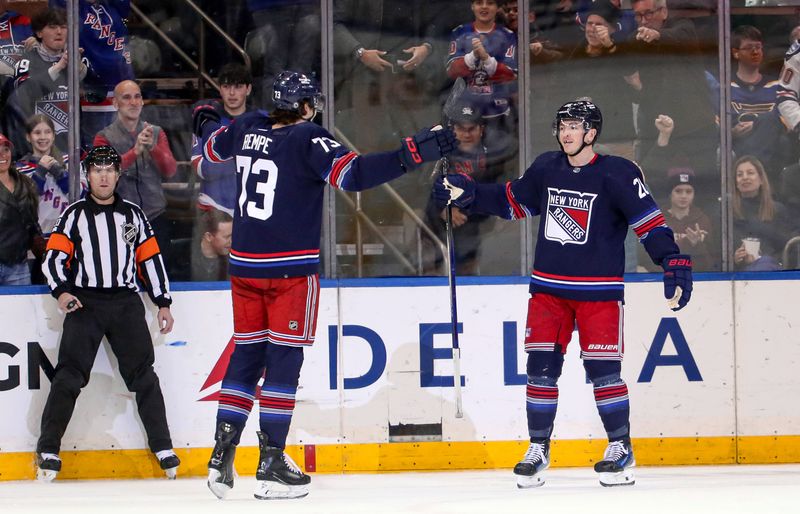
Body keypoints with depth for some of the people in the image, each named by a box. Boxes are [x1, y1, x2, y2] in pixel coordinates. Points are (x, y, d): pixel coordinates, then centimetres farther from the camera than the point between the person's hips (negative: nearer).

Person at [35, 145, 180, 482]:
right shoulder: (74, 215, 6)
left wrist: (163, 303, 11)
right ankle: (48, 451, -8)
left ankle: (163, 448, 4)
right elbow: (53, 257, 0)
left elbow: (151, 259, 16)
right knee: (69, 375, -11)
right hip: (84, 302, -2)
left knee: (143, 375, -1)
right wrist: (61, 291, -17)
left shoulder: (132, 214, 13)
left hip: (125, 302, 2)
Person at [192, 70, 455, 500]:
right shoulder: (308, 140, -13)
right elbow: (353, 173, -25)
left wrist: (206, 121, 49)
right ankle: (271, 465, -2)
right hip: (291, 270, -6)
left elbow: (213, 146, 27)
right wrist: (411, 155, -27)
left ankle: (222, 457, 8)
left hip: (245, 266, 6)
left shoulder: (247, 128, 6)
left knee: (246, 355, 12)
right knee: (284, 359, -1)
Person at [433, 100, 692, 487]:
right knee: (541, 366, 0)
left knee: (602, 369, -5)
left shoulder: (617, 174, -10)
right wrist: (467, 195, 10)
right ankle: (538, 448, 9)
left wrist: (674, 263, -23)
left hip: (599, 290, -4)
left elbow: (649, 222, -13)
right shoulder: (546, 169, 5)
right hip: (548, 287, 4)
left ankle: (621, 448, 8)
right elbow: (511, 202, 20)